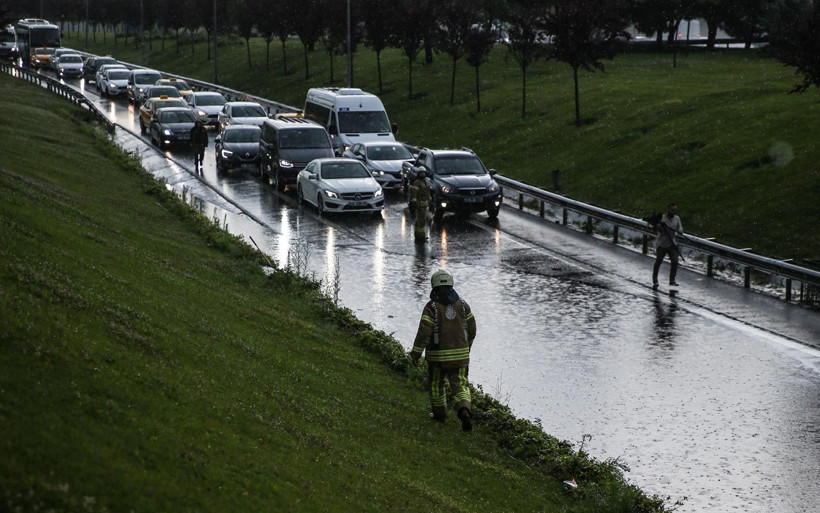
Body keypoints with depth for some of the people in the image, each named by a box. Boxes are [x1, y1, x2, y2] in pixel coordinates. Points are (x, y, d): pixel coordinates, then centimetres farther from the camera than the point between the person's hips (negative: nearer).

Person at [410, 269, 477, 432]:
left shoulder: (431, 307, -12)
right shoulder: (462, 304, 1)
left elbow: (424, 332, -17)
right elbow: (471, 329, 7)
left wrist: (415, 354, -10)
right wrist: (467, 346, 24)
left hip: (437, 355, -2)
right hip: (460, 354, 2)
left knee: (436, 384, 20)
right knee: (460, 385, 4)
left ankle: (439, 413, 34)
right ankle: (465, 411, -21)